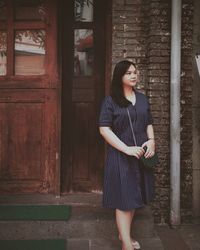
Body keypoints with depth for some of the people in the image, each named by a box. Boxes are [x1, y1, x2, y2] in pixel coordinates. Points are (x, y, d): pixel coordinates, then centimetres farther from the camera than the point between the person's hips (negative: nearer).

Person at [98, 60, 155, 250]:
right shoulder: (110, 101, -6)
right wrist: (127, 149, -19)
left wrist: (151, 141, -4)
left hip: (141, 155, 6)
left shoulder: (142, 98, 10)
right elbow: (104, 129, -13)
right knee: (124, 199, -2)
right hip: (120, 156, -6)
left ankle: (124, 234, 34)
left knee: (134, 197, 16)